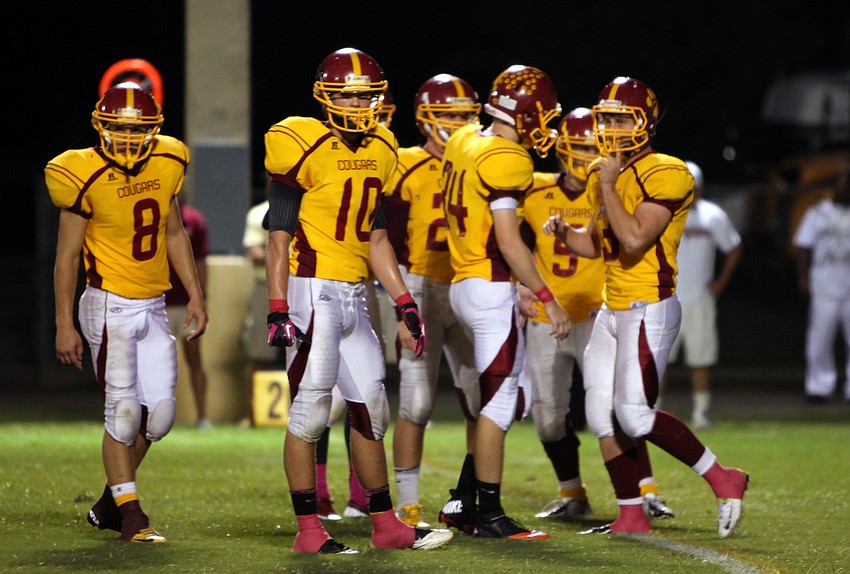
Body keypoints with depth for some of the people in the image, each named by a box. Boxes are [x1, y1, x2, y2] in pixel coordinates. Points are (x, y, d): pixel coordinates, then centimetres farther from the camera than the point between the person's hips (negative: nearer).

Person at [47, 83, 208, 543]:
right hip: (110, 306, -6)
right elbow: (67, 255, -7)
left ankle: (109, 503, 19)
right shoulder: (85, 177, -12)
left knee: (159, 412, 4)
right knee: (124, 410, -7)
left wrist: (195, 295, 12)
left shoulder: (165, 167, 3)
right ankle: (129, 513, 3)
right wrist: (64, 325, -8)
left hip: (153, 308, 6)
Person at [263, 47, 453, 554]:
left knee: (370, 407, 11)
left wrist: (404, 302, 14)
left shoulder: (379, 151, 12)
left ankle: (387, 525, 18)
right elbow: (280, 237, -11)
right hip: (313, 289, -8)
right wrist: (279, 310, -16)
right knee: (311, 408, -6)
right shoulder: (303, 147, -10)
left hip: (355, 294, 8)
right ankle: (308, 529, -1)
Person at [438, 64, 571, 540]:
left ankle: (462, 502, 17)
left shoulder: (466, 143, 12)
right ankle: (489, 514, 4)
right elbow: (508, 242, -21)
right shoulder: (506, 159, -17)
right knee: (499, 403, -2)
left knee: (510, 400, 16)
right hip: (491, 289, -9)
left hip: (463, 284, 9)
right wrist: (548, 300, -16)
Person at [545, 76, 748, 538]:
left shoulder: (665, 175, -14)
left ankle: (722, 479, 0)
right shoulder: (605, 176, 13)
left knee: (634, 415, -14)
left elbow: (634, 240, -25)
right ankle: (631, 516, 14)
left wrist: (609, 185, -19)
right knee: (602, 416, 6)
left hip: (649, 309, -9)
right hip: (613, 308, 9)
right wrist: (565, 232, 1)